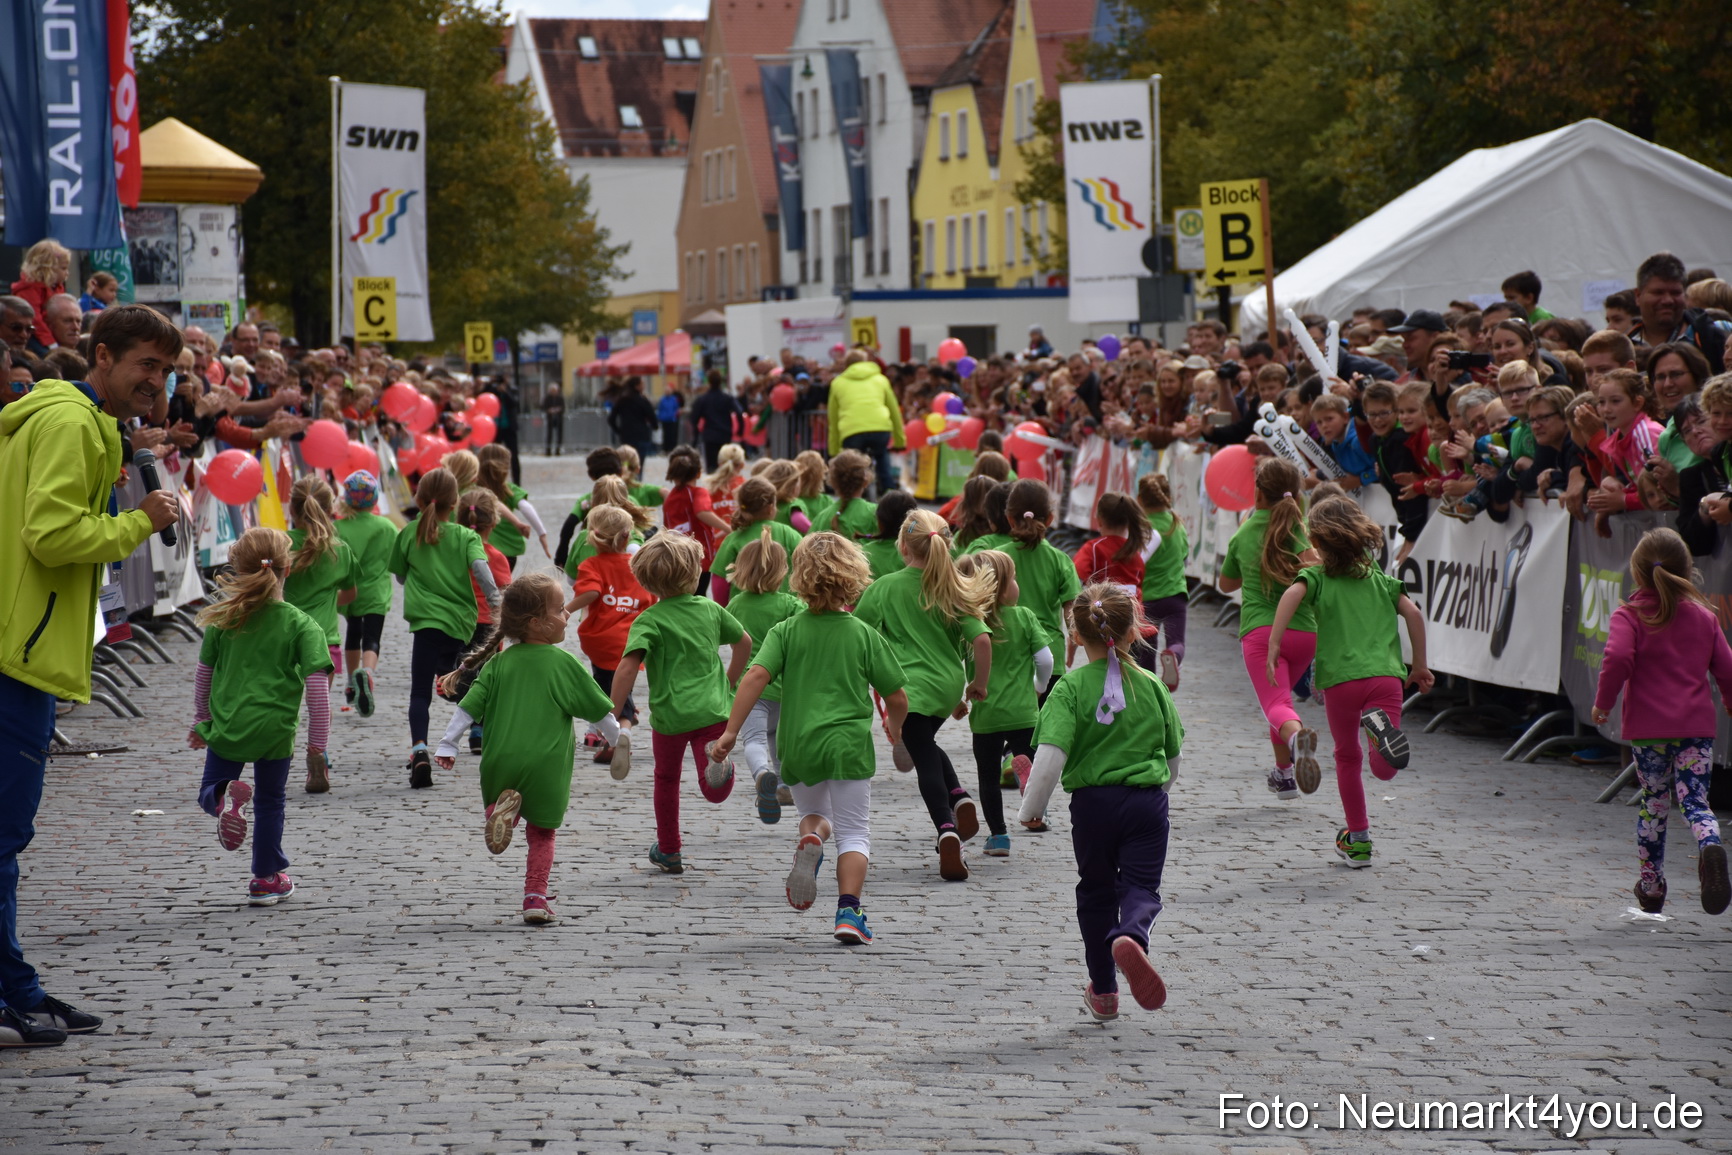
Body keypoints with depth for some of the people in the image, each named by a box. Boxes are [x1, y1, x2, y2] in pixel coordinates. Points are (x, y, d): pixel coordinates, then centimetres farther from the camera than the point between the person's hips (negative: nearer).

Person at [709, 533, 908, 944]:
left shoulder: (786, 631, 1)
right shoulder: (865, 636, 0)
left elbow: (756, 676, -12)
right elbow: (897, 698, 4)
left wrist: (730, 731, -11)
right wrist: (895, 726, 26)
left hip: (797, 746, 2)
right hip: (848, 744, -2)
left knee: (814, 813, 26)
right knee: (853, 831, 7)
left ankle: (810, 838, -9)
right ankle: (848, 912, -10)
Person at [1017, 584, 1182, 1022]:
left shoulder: (1070, 688, -8)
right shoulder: (1152, 686, 1)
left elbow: (1051, 754, -18)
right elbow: (1174, 754, 11)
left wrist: (1031, 809, -7)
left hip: (1092, 803, 0)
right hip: (1147, 801, 0)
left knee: (1096, 892, 17)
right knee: (1142, 886, 1)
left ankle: (1103, 991, 25)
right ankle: (1131, 937, -35)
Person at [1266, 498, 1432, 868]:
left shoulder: (1316, 576, 11)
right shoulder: (1381, 579, 21)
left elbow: (1292, 594, -11)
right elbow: (1413, 613, 10)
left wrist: (1273, 645, -13)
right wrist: (1419, 668, 18)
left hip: (1340, 679, -1)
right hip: (1386, 674, 1)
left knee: (1347, 758, 18)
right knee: (1383, 770, -2)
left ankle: (1358, 839, 21)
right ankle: (1380, 725, -34)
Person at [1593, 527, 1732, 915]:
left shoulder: (1630, 616, -4)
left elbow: (1617, 658, -20)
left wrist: (1603, 704, -7)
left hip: (1648, 726, -1)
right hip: (1697, 724, 1)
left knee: (1654, 804, 12)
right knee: (1695, 801, -1)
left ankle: (1651, 886, 21)